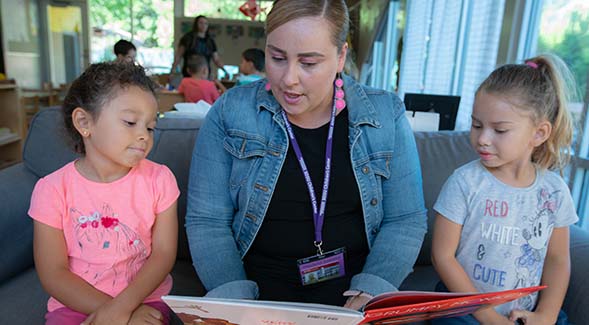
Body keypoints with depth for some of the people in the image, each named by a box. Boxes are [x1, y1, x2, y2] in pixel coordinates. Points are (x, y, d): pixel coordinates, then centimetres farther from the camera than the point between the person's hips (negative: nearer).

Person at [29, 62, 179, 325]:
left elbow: (164, 254, -5)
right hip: (76, 303, 0)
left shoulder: (159, 179, -5)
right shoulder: (53, 189, -7)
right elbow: (53, 273, -7)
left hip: (143, 299, 0)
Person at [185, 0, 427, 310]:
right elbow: (207, 221, -4)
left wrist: (370, 293, -13)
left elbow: (405, 220, 0)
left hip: (354, 282, 1)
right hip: (260, 284, 0)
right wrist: (234, 298, -16)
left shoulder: (386, 116, -1)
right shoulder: (230, 113, -4)